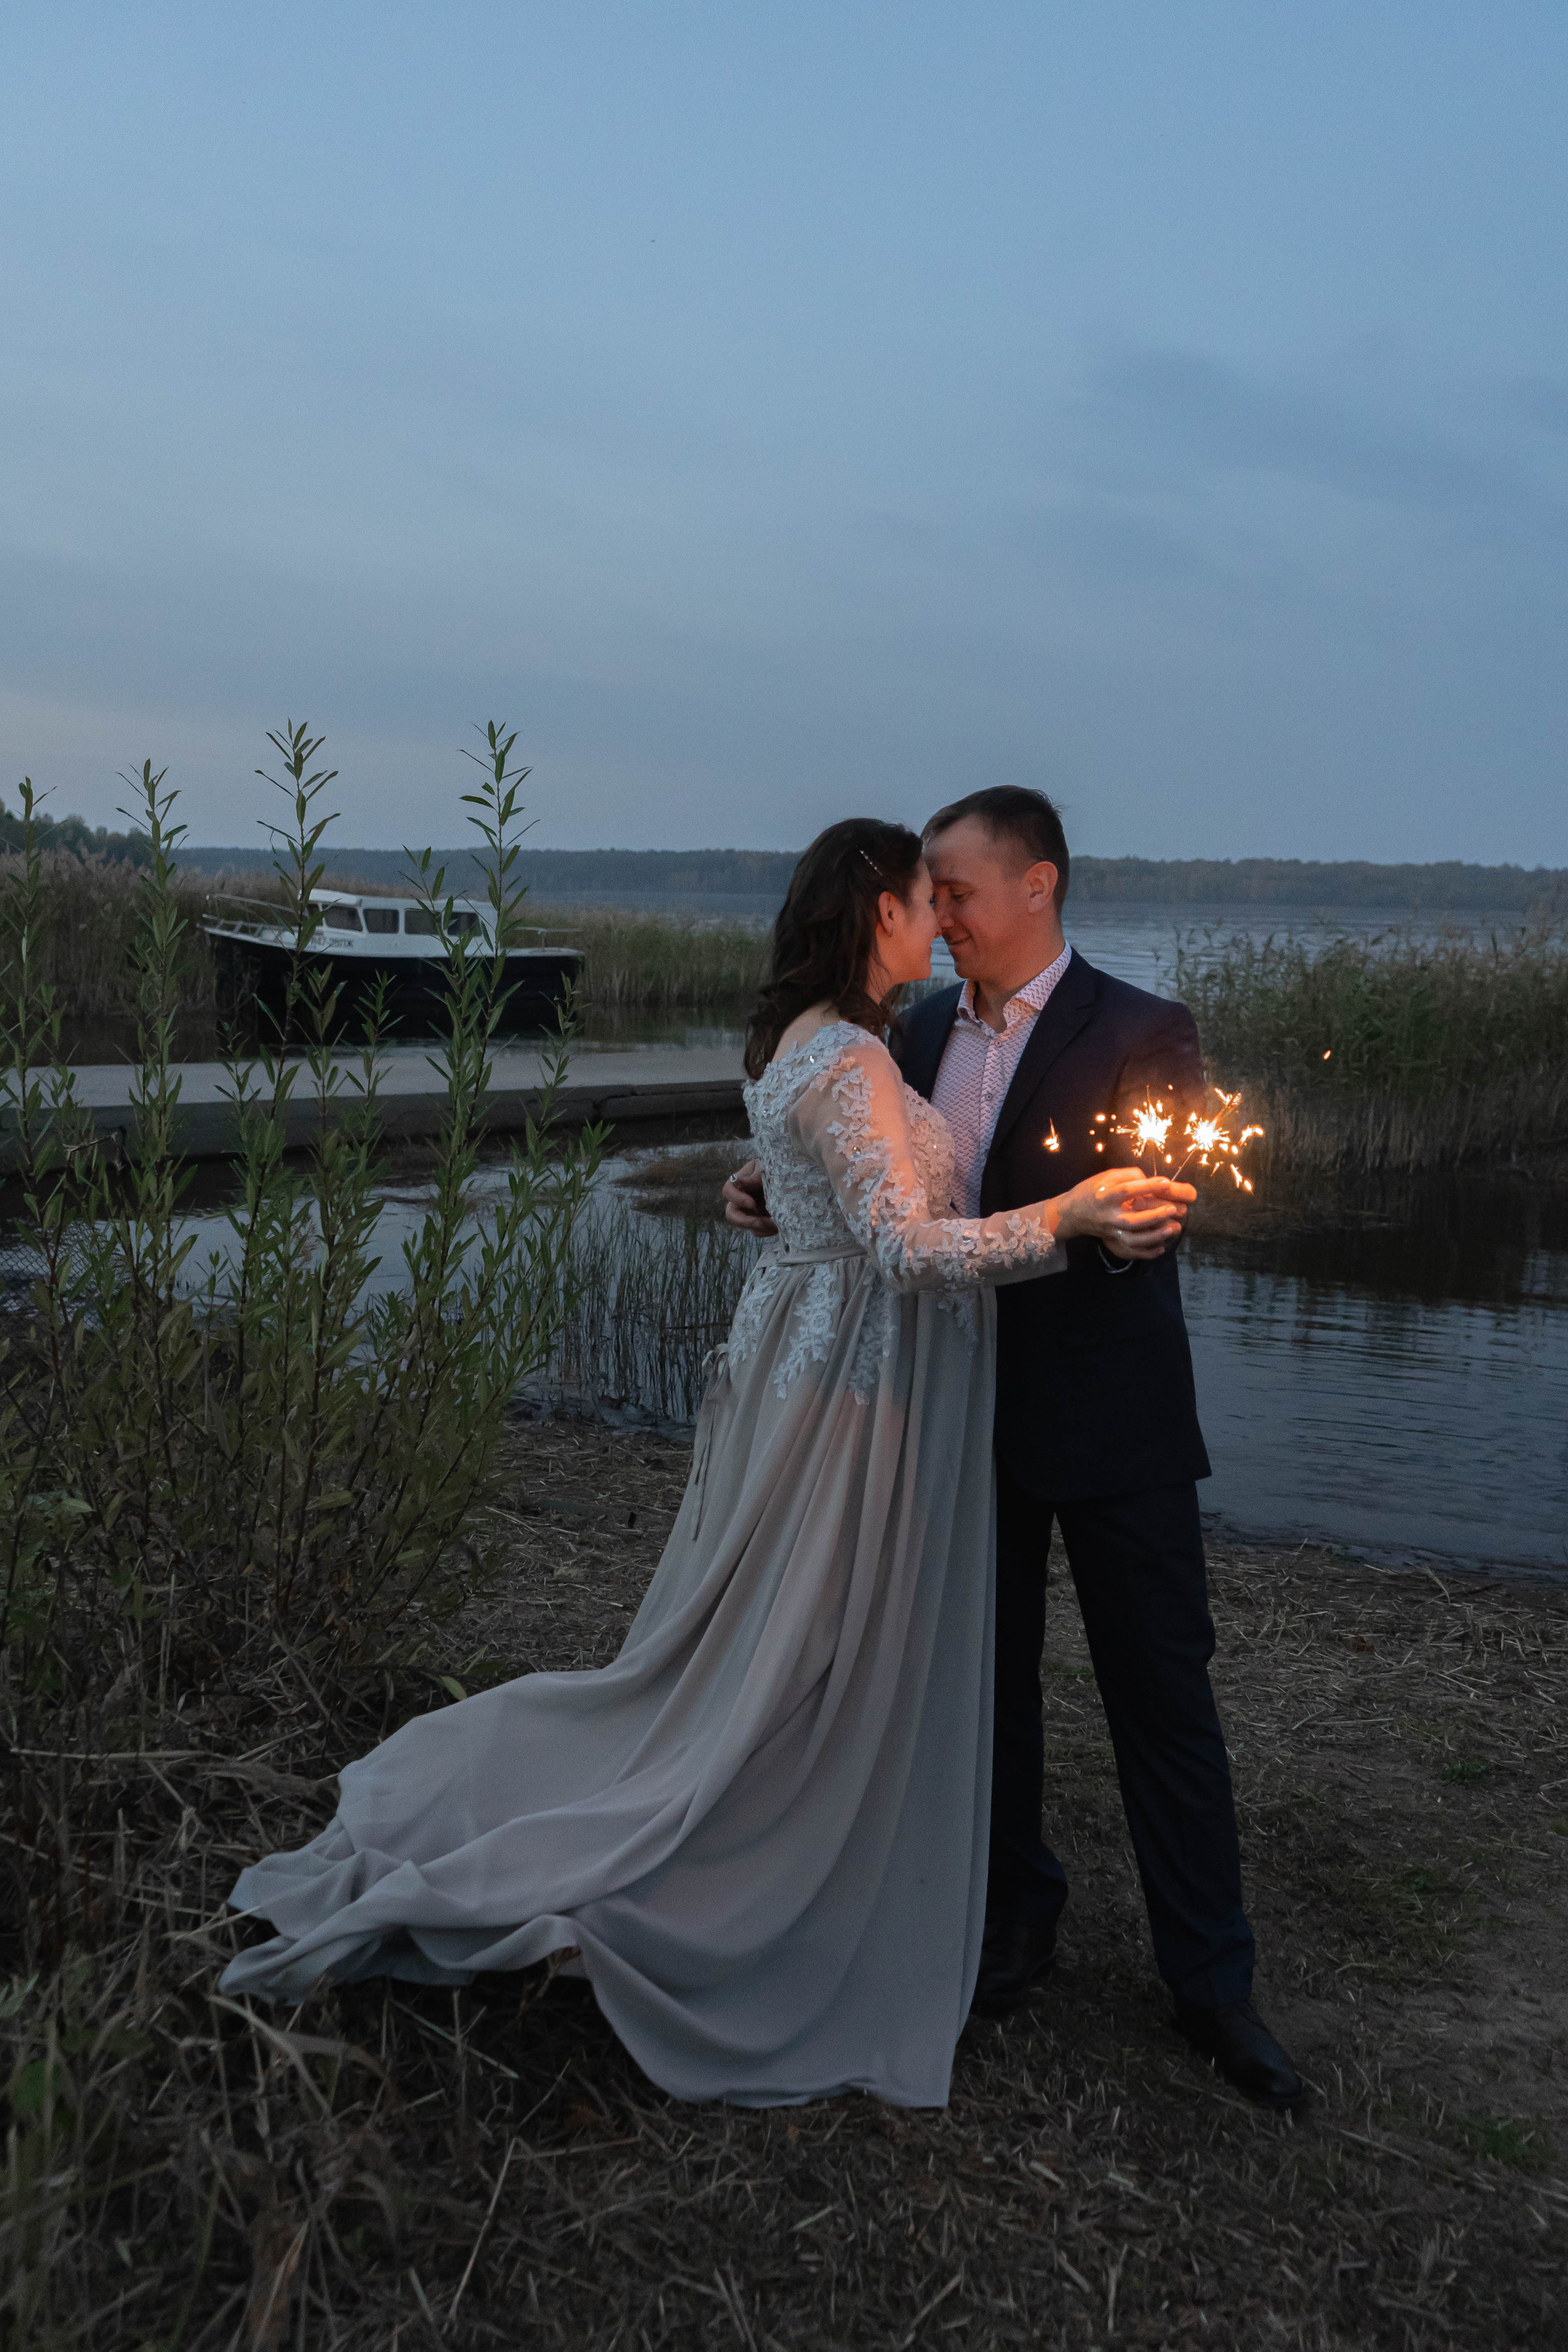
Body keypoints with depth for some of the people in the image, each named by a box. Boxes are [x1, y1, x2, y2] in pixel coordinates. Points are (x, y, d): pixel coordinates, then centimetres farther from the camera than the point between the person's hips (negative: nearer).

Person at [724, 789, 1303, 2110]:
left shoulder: (1141, 1034, -9)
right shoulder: (925, 1032, 8)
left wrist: (1127, 1227, -38)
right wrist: (786, 1197, -3)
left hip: (1108, 1419, -5)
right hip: (965, 1409, 5)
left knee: (1163, 1693, 3)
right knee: (987, 1679, 16)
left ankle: (1211, 1979, 18)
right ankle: (1016, 1921, 36)